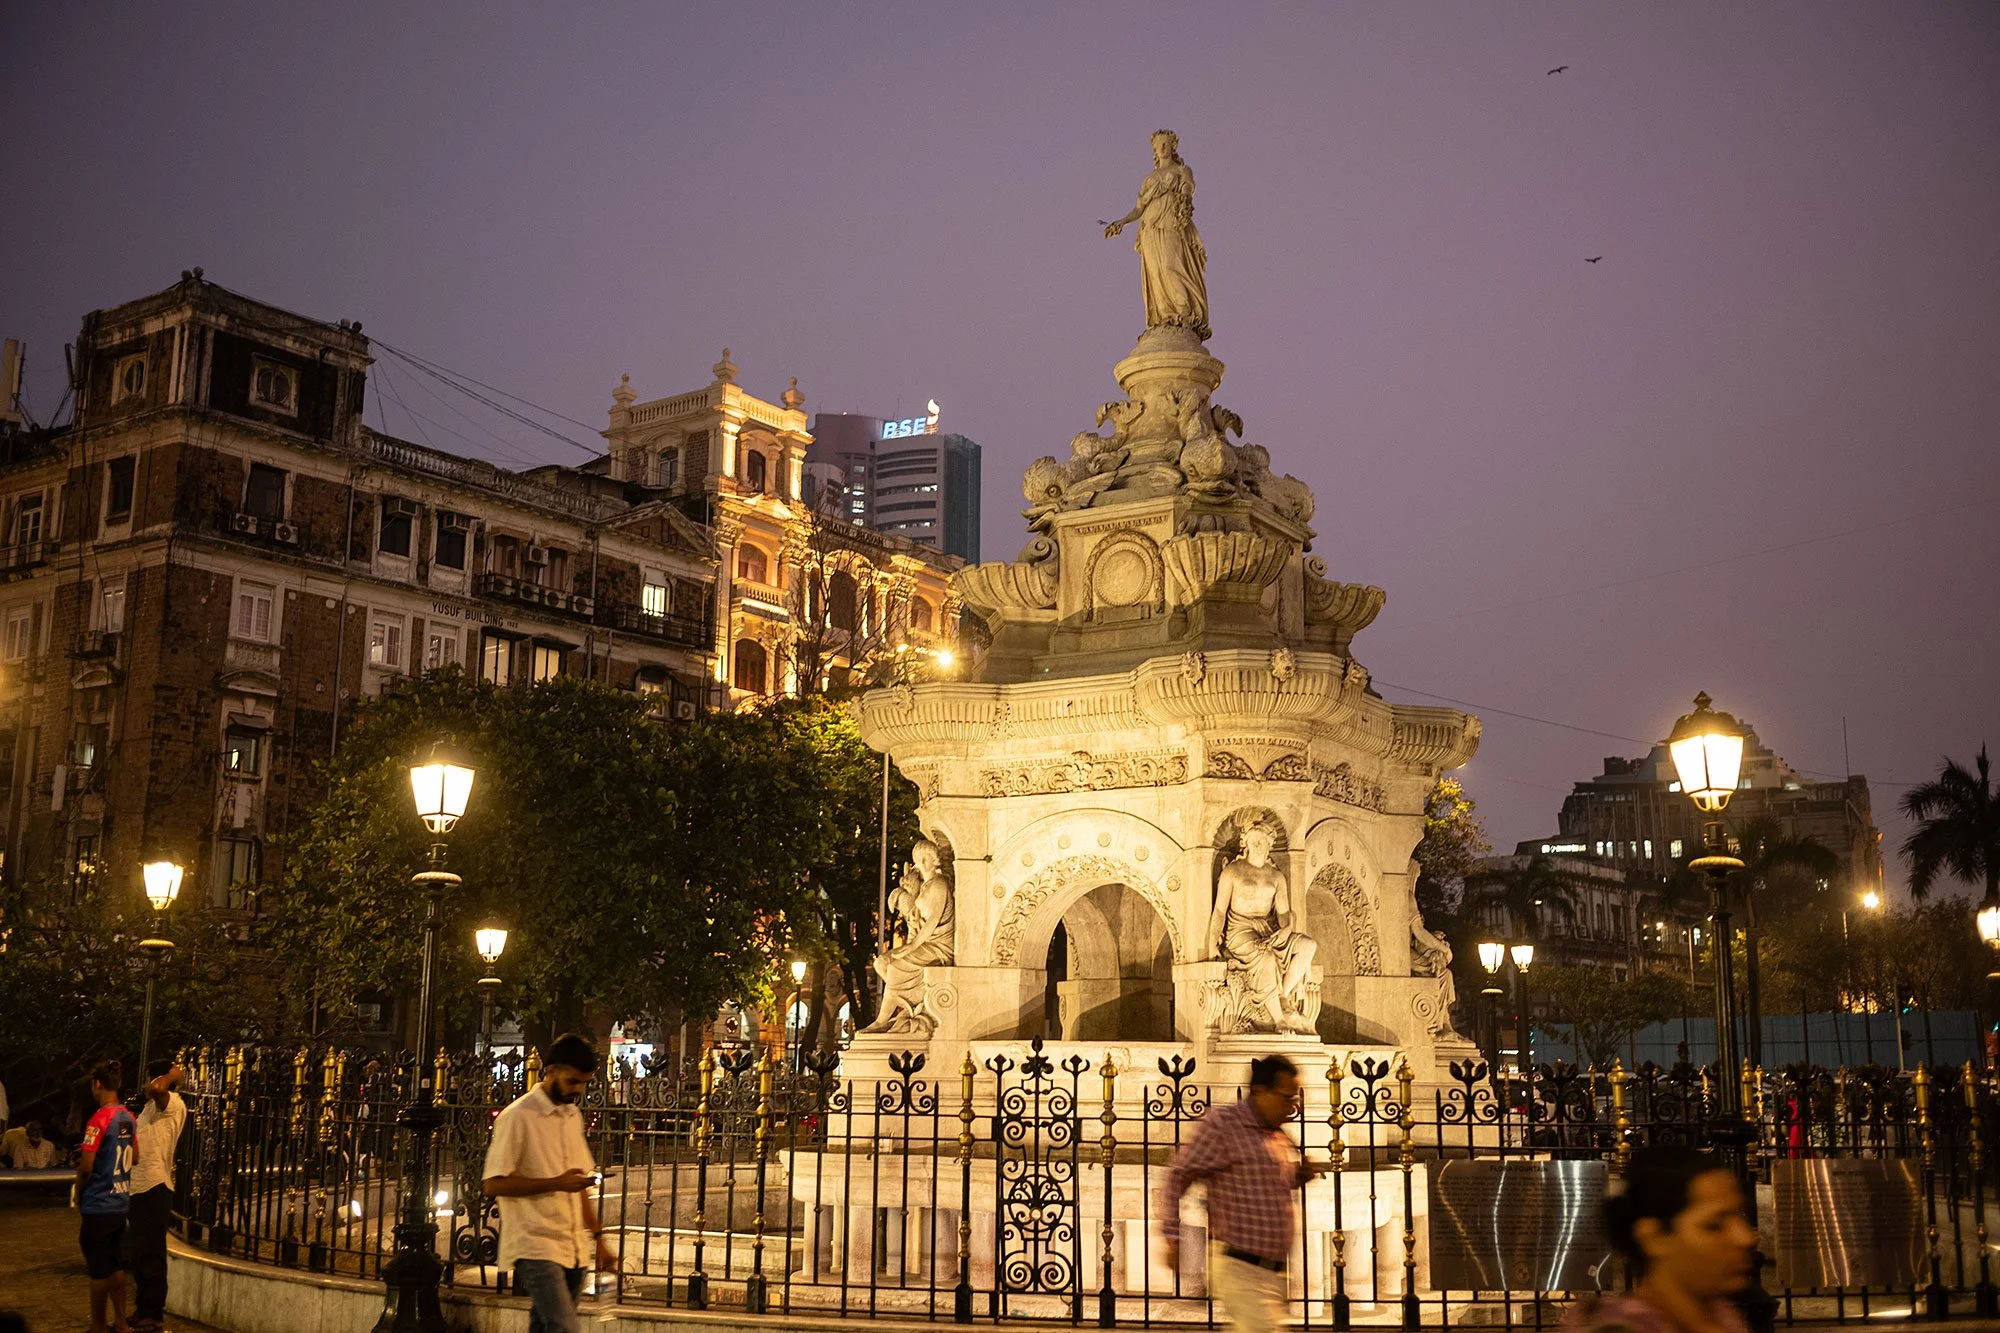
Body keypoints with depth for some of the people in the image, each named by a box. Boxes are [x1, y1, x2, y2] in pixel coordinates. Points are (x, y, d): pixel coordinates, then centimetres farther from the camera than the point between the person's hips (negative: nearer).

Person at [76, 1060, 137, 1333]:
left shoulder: (99, 1119, -17)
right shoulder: (129, 1118, 6)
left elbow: (86, 1167, -18)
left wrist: (78, 1195, -2)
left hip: (99, 1207, -7)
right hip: (121, 1203, 7)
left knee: (99, 1271, 3)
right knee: (116, 1268, 15)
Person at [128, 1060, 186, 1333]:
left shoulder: (174, 1104, -9)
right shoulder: (150, 1107, 20)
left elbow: (156, 1089, -33)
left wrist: (172, 1076, -15)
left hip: (155, 1188, -10)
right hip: (139, 1188, 10)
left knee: (151, 1254, -4)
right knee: (139, 1254, 16)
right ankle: (143, 1310, 25)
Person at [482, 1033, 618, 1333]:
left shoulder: (573, 1117, 16)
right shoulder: (518, 1117, -8)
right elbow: (493, 1184, -13)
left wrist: (598, 1238, 17)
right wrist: (556, 1183, -19)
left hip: (573, 1250, 7)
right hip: (535, 1248, -7)